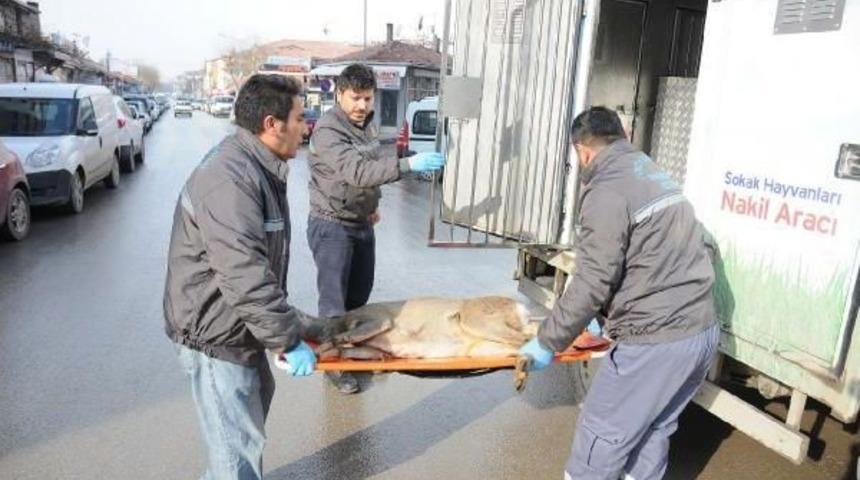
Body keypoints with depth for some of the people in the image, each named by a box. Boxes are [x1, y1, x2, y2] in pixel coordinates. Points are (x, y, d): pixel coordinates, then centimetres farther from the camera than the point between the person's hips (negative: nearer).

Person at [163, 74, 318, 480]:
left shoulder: (257, 167, 6)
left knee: (256, 400, 28)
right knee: (238, 446, 1)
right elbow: (244, 276, -32)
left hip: (238, 323, 11)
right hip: (215, 332, -11)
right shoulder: (229, 178, -28)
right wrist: (287, 339, -25)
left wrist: (286, 320, 17)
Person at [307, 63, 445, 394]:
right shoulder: (328, 131, -22)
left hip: (362, 224, 8)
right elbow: (357, 171, -36)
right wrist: (408, 164, -45)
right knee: (334, 301, 1)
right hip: (333, 226, -8)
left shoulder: (368, 124, 6)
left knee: (359, 297, 17)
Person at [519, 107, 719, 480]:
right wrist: (604, 313, 31)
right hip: (703, 330, 9)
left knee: (602, 432, 7)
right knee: (653, 431, 20)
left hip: (657, 340, -9)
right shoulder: (652, 173, 15)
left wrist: (548, 342, -6)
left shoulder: (606, 192, -13)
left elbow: (592, 282, -16)